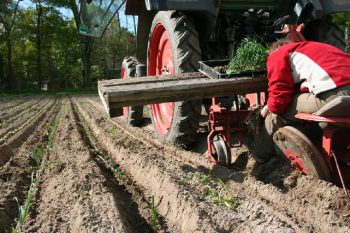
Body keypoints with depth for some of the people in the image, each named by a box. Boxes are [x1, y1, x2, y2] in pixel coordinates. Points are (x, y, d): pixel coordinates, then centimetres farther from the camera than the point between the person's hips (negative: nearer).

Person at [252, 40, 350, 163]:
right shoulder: (307, 48, 36)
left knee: (276, 111, 9)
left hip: (332, 94, -9)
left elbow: (280, 92, 0)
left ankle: (260, 153, 26)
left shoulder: (277, 55, 11)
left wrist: (271, 107, 20)